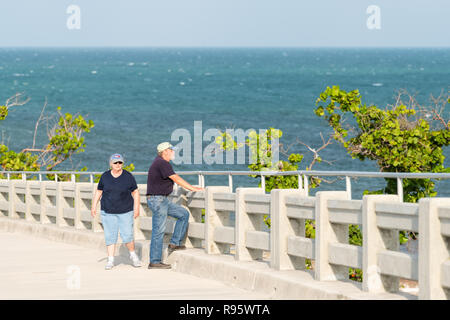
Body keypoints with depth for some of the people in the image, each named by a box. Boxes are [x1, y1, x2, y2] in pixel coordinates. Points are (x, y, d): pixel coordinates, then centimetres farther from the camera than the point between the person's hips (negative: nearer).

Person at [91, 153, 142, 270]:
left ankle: (133, 255, 18)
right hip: (108, 212, 2)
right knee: (110, 236, -1)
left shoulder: (128, 176, -3)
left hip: (125, 212, -2)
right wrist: (94, 206, 5)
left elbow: (135, 192, 2)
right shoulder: (105, 176, 2)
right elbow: (98, 192, 10)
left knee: (127, 235, -6)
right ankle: (110, 260, 5)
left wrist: (136, 208, -3)